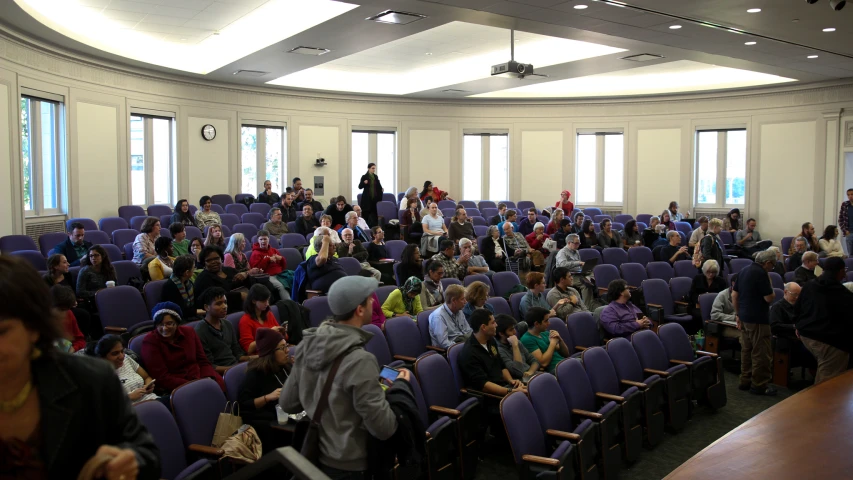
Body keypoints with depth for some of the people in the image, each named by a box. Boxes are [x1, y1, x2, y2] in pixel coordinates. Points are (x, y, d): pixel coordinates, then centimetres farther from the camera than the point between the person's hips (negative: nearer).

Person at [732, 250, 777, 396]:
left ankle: (745, 381, 22)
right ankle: (759, 385, 3)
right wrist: (770, 286, 2)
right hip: (757, 319, -9)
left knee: (746, 350, 16)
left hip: (744, 317, 9)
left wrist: (739, 314, 18)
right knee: (762, 353, -1)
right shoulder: (761, 274, -16)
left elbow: (734, 295, 13)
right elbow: (769, 298, -17)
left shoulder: (744, 271, 10)